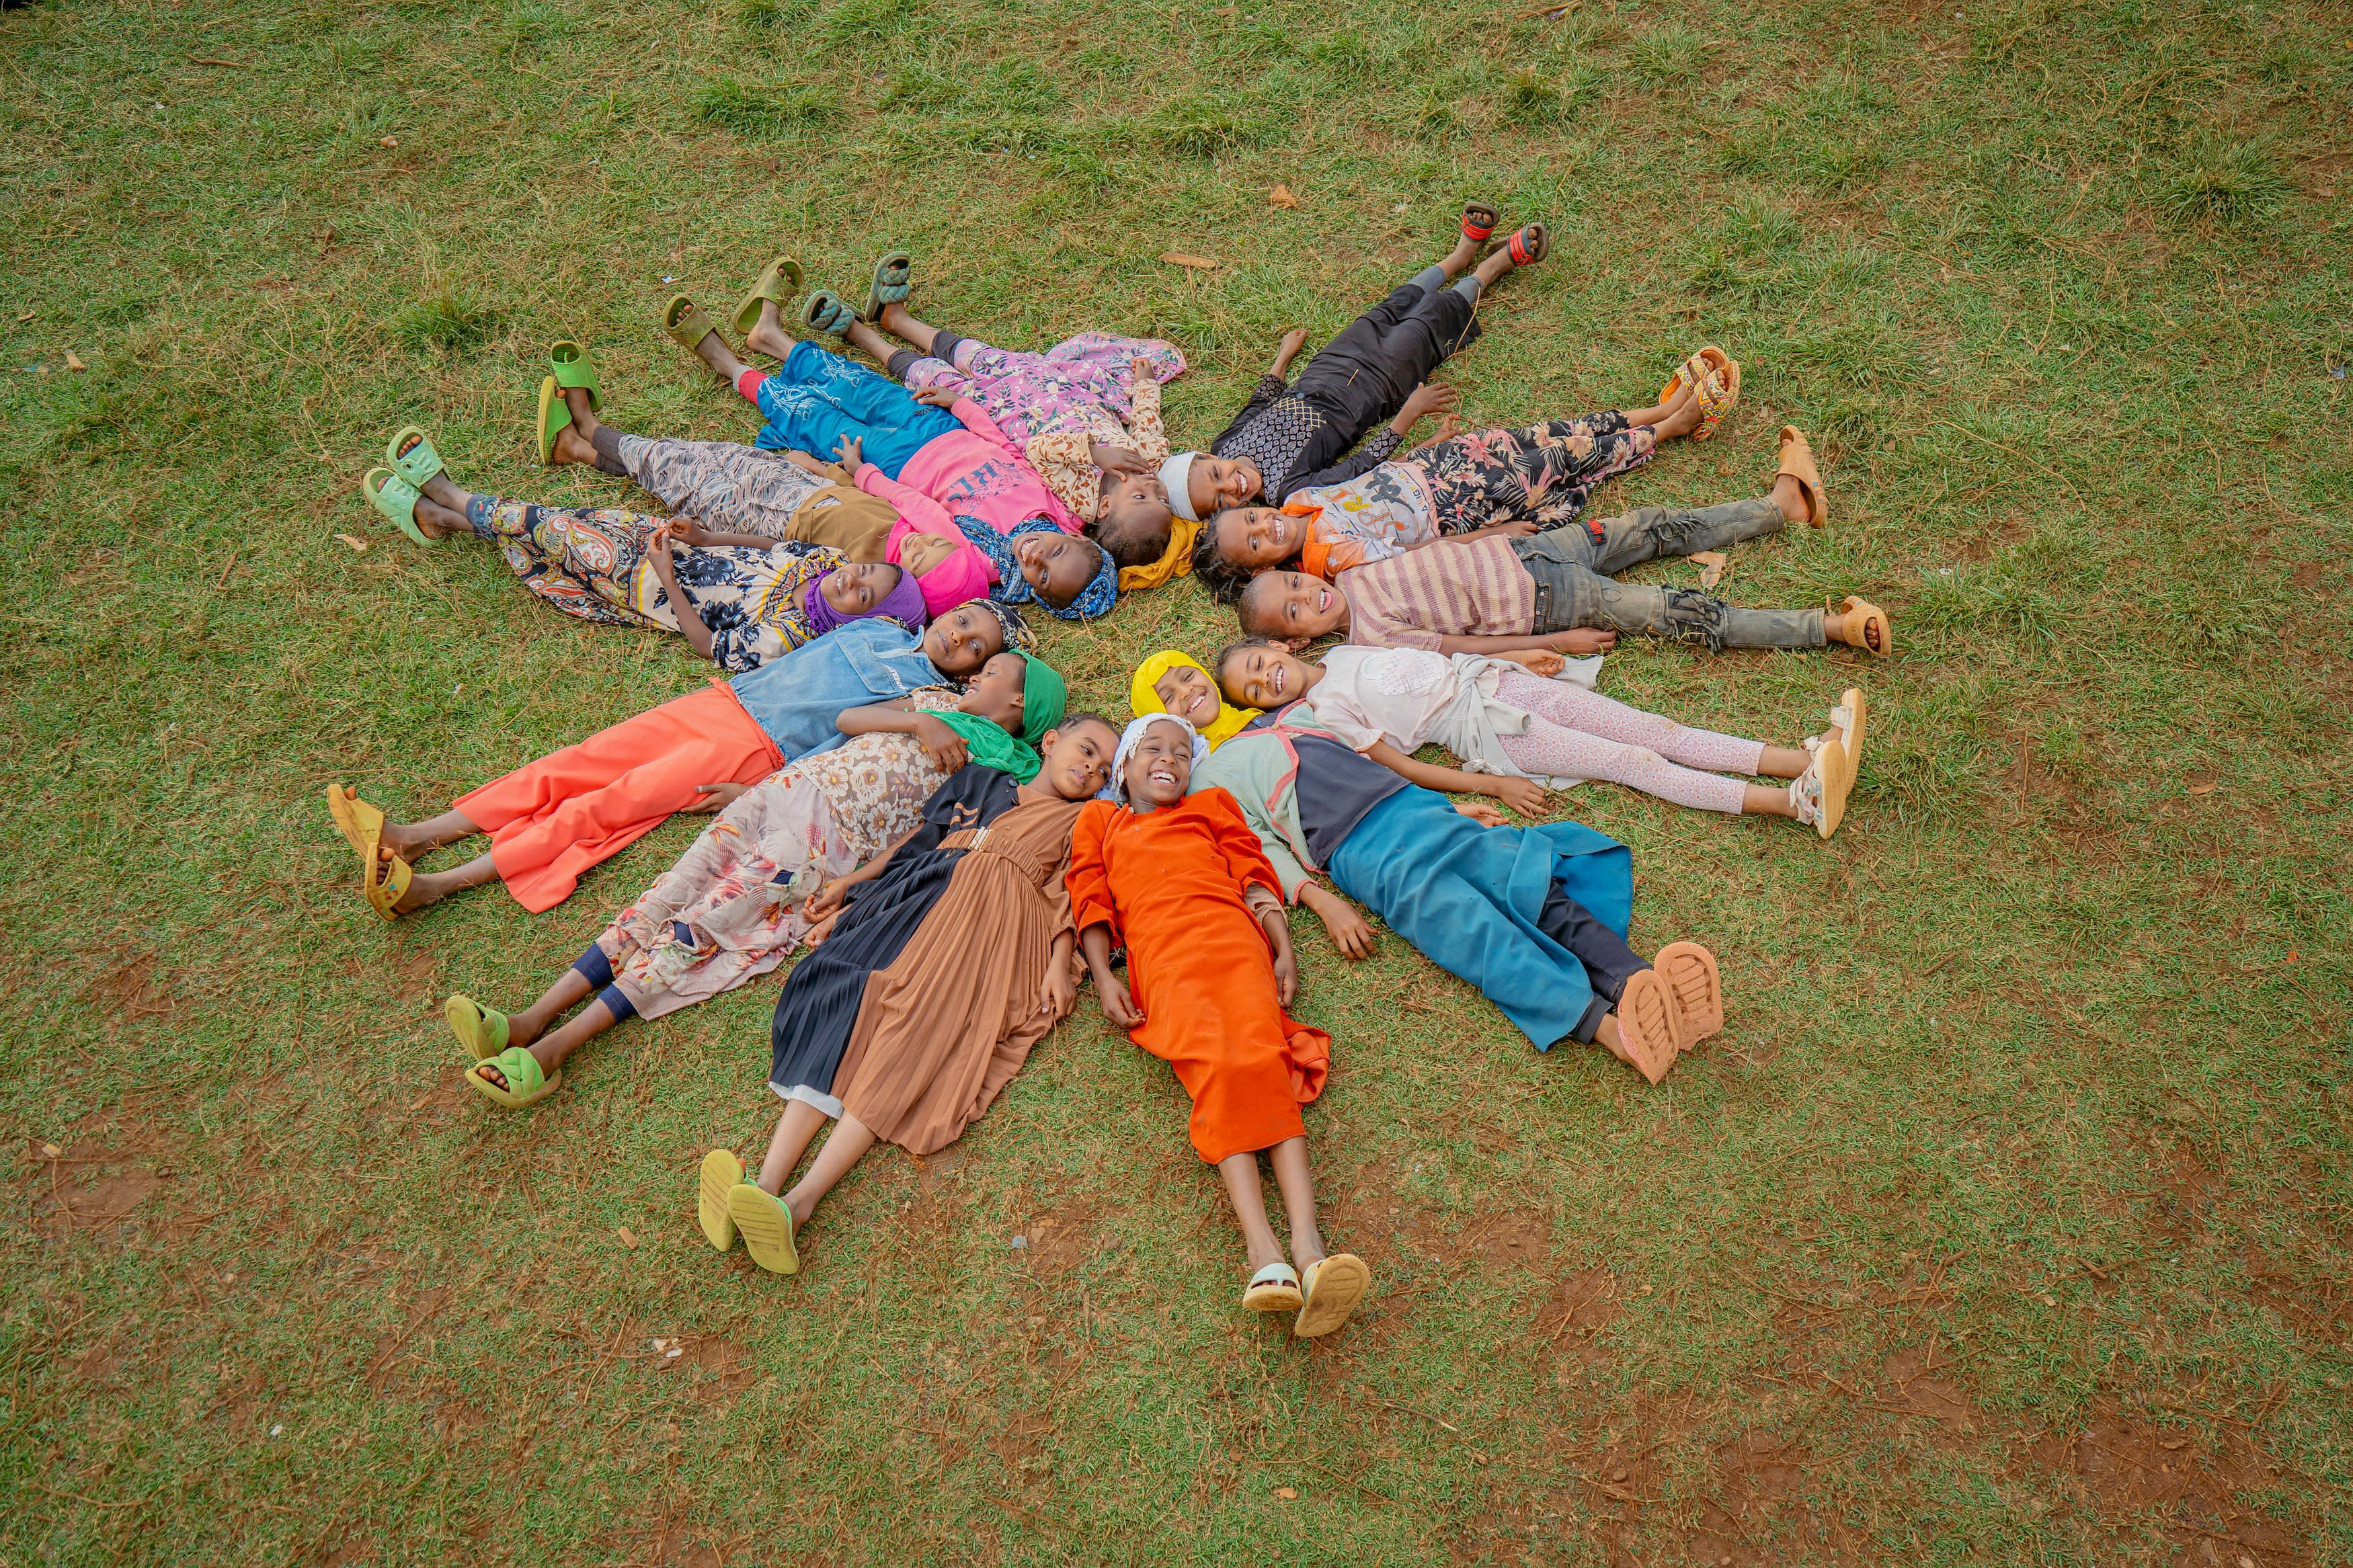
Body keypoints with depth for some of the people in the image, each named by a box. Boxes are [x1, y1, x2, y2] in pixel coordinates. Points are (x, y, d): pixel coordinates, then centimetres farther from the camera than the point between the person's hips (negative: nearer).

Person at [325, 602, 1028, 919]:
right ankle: (412, 836, -3)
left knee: (607, 805, -14)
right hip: (723, 699, 6)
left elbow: (850, 748, -13)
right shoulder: (878, 629, 17)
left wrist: (762, 794, -19)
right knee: (580, 764, -4)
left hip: (761, 751, -6)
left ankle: (430, 886, -17)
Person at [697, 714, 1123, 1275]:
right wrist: (847, 904, 16)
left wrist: (1061, 961, -8)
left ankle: (801, 1202, -39)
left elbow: (1072, 892, 8)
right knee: (848, 995, -22)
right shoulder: (981, 786, 29)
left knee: (919, 1026, -26)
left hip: (999, 923, -3)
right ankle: (767, 1183, -34)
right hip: (920, 902, 3)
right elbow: (913, 850, 25)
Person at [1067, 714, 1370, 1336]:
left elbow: (1254, 875, 22)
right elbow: (1091, 900, 20)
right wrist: (1103, 978, 3)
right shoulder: (1100, 821, 31)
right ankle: (1265, 1255, -40)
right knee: (1217, 1067, -27)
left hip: (1233, 941, 1)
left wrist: (1284, 949, 6)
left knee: (1259, 1056, -25)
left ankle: (1308, 1245, -40)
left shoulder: (1211, 807, 33)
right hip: (1162, 958, -1)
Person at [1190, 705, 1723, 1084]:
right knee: (1457, 916, -30)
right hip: (1358, 851, -6)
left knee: (1530, 882, -19)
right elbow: (1263, 847, 2)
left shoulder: (1292, 716, 32)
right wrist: (1324, 903, -14)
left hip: (1409, 803, 6)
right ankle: (1607, 1026, -48)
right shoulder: (1209, 780, 15)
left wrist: (1452, 807, 21)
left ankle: (1636, 981, -39)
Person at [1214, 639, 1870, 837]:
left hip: (1489, 677, 7)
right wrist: (1493, 785, -16)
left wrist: (1520, 653, 17)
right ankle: (1798, 801, -18)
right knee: (1634, 761, -14)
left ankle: (1805, 756, -8)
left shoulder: (1343, 653, 14)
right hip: (1485, 726, -6)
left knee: (1652, 729, -4)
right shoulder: (1326, 709, -5)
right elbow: (1401, 766, -11)